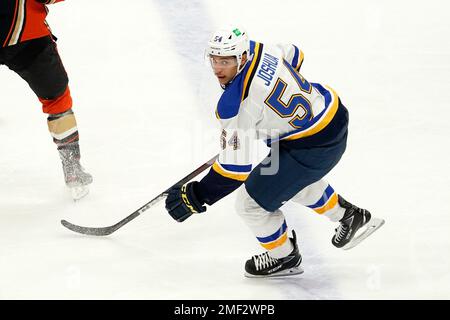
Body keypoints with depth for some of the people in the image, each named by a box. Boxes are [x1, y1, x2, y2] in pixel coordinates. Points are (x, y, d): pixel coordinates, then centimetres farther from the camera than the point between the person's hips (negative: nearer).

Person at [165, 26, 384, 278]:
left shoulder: (235, 104, -27)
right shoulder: (257, 50, -5)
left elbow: (236, 167, -23)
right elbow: (294, 55, 19)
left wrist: (196, 196, -13)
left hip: (316, 147, -10)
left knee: (252, 202, 3)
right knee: (293, 179, 36)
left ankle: (284, 258, 28)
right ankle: (350, 216, 52)